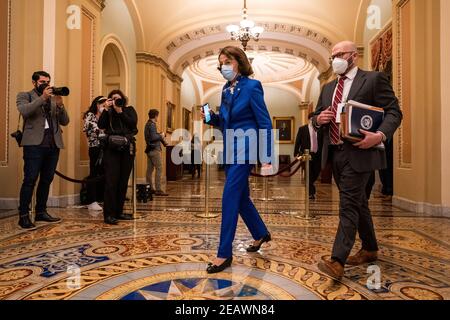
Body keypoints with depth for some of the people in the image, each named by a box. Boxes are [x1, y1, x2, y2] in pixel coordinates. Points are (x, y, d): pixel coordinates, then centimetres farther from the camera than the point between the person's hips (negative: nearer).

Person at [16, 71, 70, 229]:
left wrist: (60, 105, -5)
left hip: (53, 144, 5)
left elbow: (65, 121, 10)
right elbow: (24, 111, -13)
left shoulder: (54, 98, 19)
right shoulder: (25, 95, 9)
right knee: (30, 180, -7)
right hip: (34, 143, -4)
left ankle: (41, 212, 18)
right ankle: (24, 215, 0)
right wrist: (42, 98, -15)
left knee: (46, 180, 8)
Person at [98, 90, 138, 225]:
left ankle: (118, 212, 14)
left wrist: (120, 112, -8)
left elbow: (133, 123, -4)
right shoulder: (108, 112, 12)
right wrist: (106, 109, -5)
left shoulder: (130, 110, 14)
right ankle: (109, 214, -6)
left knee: (123, 182, 4)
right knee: (111, 181, -8)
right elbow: (101, 125, -3)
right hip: (112, 149, -2)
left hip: (127, 149, 2)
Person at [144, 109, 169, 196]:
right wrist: (161, 136, -6)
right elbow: (153, 137, -21)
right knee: (159, 169, -10)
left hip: (150, 149, 10)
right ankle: (158, 190, -12)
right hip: (154, 149, -10)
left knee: (150, 169, 10)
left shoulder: (148, 124, 16)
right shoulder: (152, 124, -13)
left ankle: (150, 188, 16)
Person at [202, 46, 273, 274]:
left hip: (245, 149, -8)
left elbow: (265, 124, -12)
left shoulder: (252, 87, -9)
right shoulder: (226, 89, 12)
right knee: (241, 196, 16)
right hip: (230, 150, 8)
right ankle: (261, 233, 37)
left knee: (230, 198, -10)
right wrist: (212, 118, -2)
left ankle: (225, 253, -1)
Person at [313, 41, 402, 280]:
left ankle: (337, 261, -9)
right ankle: (370, 250, 32)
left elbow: (394, 112, -7)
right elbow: (316, 118, 19)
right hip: (334, 153, 7)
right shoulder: (328, 88, 17)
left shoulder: (374, 79, -2)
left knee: (349, 206, -11)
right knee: (358, 203, 17)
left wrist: (380, 135, -24)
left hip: (358, 153, -7)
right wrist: (318, 119, -5)